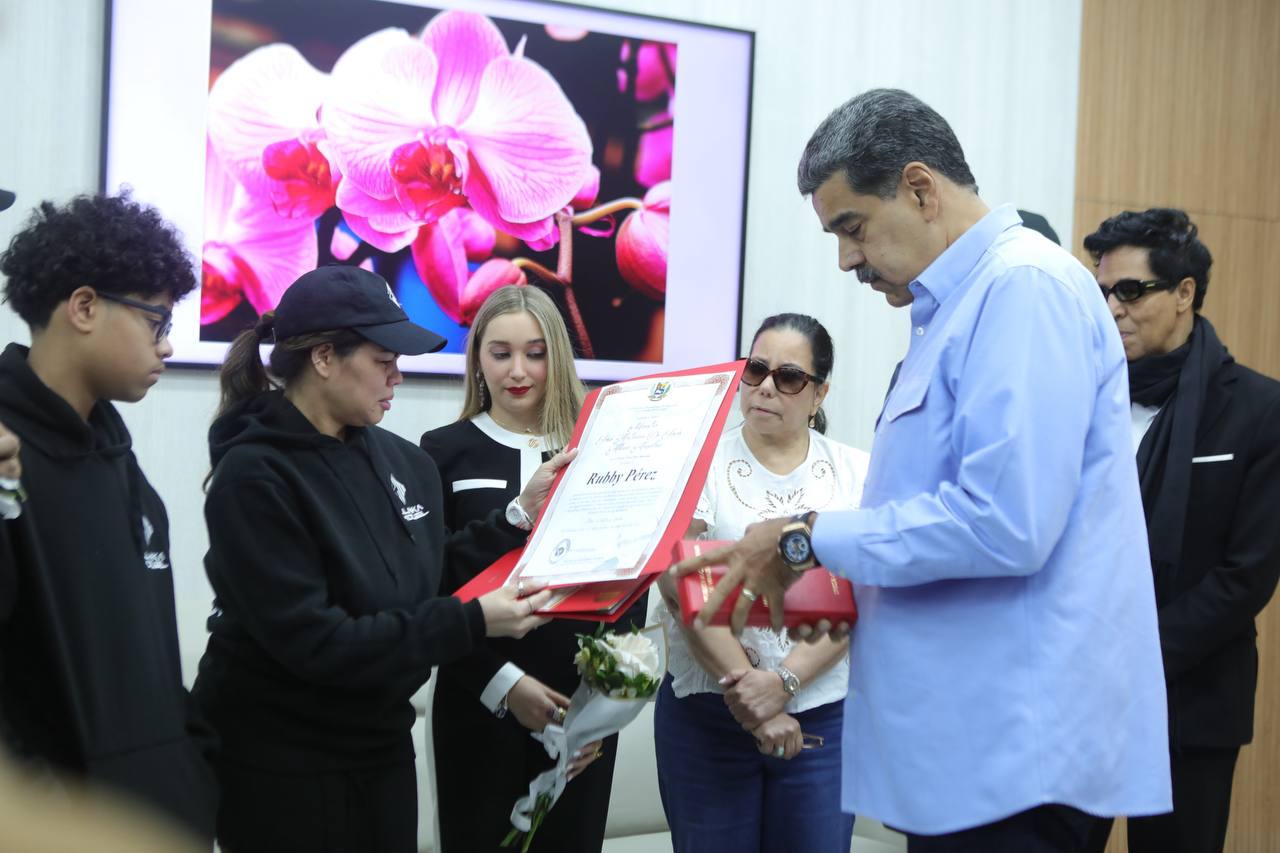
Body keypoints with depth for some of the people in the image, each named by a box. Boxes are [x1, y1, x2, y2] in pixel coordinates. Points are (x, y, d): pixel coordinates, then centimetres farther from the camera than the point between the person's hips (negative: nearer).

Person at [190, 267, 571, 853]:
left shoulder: (398, 460, 2)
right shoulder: (255, 476, -19)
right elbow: (311, 640, -24)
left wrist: (521, 517, -1)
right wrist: (471, 624, -26)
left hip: (380, 744, 6)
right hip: (278, 761, -6)